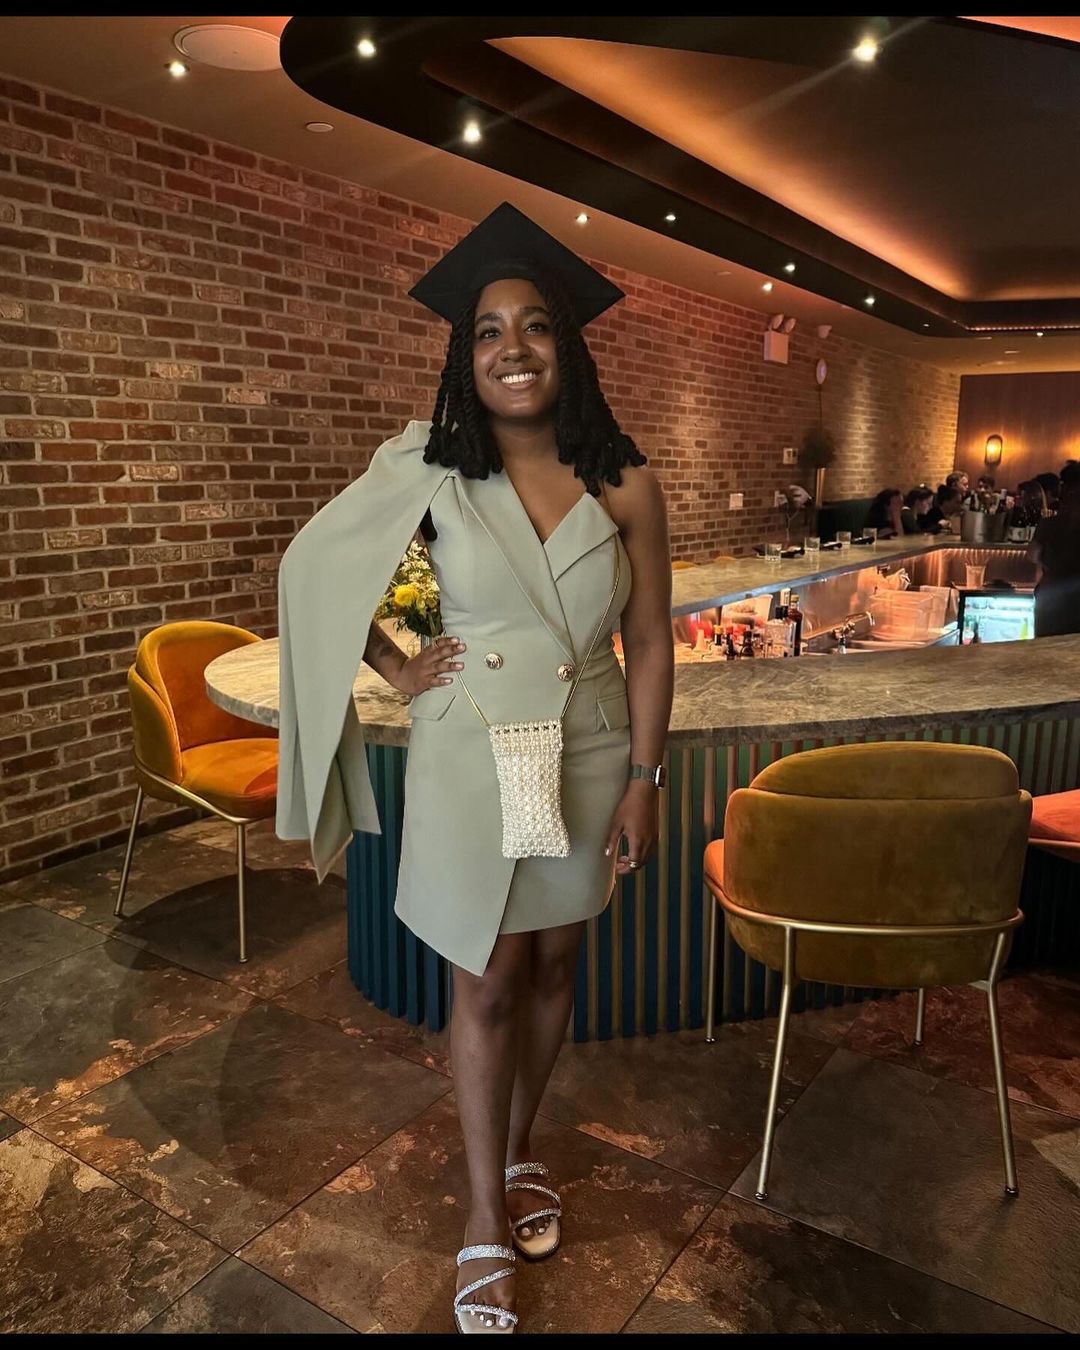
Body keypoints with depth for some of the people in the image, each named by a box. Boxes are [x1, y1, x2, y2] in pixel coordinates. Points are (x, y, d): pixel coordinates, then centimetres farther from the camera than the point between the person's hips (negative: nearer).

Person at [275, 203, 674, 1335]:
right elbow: (312, 564, 3)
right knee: (487, 985, 8)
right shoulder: (427, 469, -7)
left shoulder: (624, 488, -4)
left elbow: (649, 644, -1)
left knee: (554, 964, 17)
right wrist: (399, 671, -1)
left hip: (589, 756, 2)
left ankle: (518, 1154, 43)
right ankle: (486, 1220, 28)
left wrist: (643, 777, -3)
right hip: (469, 760, -2)